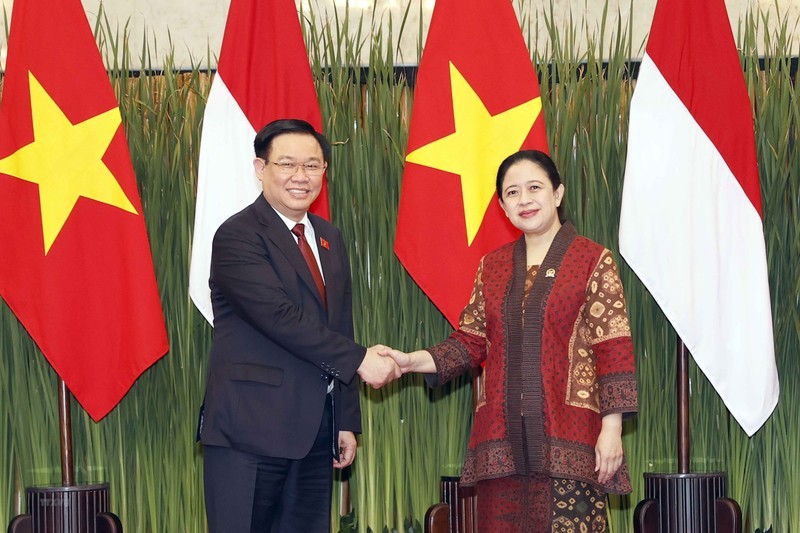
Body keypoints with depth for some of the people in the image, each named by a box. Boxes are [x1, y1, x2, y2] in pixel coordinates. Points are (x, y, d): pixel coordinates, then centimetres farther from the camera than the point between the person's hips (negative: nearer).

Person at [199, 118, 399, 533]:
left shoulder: (330, 240, 16)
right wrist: (359, 359, -17)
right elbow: (279, 316, -19)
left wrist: (347, 420, 14)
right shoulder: (238, 236, -9)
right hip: (251, 429, -7)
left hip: (315, 432, 7)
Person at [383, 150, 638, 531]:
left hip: (568, 441, -4)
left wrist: (612, 428, -9)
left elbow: (613, 351, -3)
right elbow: (470, 342, 14)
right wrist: (411, 362, 0)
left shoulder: (594, 261, 2)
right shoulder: (492, 267, 15)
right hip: (502, 440, 4)